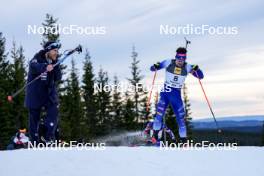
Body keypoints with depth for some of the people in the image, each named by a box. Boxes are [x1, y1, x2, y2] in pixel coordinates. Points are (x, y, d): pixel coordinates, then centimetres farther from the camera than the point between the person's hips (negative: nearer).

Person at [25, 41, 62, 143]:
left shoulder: (54, 63, 7)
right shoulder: (37, 59, -10)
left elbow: (58, 78, 1)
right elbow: (33, 66, -34)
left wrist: (56, 66, -15)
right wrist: (45, 67, -53)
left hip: (50, 94, 4)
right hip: (35, 95, -4)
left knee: (53, 112, -17)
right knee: (34, 118, 2)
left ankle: (49, 137, -16)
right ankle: (35, 143, 12)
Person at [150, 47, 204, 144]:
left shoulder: (187, 67, -4)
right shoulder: (168, 63, -8)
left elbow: (201, 76, -3)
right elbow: (152, 69, -3)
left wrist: (197, 70, -24)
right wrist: (155, 66, -27)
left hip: (176, 95, 1)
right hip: (165, 92, -1)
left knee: (181, 117, -3)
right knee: (159, 114, -15)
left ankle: (183, 140, 8)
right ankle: (155, 135, 2)